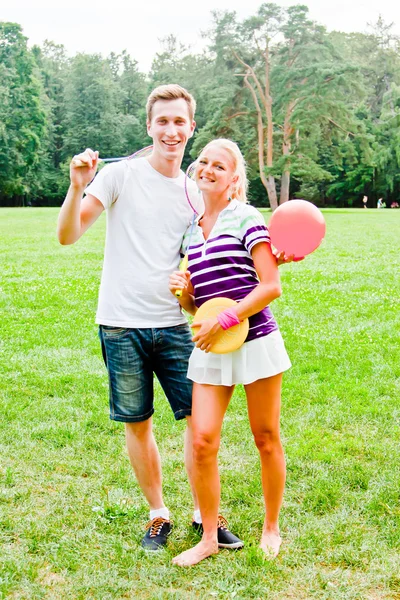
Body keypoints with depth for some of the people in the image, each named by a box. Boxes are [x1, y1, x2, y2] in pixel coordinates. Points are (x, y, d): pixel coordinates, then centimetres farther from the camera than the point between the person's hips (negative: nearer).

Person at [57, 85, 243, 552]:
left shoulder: (197, 192, 8)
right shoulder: (121, 175, -4)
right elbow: (67, 236, -9)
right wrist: (77, 187, -27)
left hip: (173, 325, 3)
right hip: (122, 324, -3)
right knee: (137, 423, 7)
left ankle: (204, 514, 20)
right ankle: (158, 514, 26)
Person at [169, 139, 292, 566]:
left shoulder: (246, 218, -4)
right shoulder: (191, 231, 13)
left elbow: (271, 287, -11)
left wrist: (223, 322, -16)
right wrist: (182, 291, -4)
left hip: (255, 341, -4)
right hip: (209, 348, 5)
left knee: (266, 439, 7)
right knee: (202, 442, -3)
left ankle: (271, 528, 27)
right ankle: (208, 538, 13)